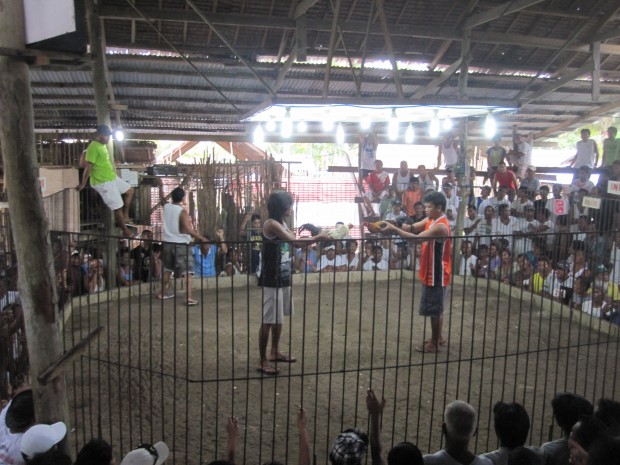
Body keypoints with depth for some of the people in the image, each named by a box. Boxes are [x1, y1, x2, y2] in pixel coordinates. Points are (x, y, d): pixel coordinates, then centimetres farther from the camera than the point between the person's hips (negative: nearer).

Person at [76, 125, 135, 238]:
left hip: (112, 178, 10)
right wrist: (83, 184, -19)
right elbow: (88, 167, -20)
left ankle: (125, 216, 21)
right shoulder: (93, 147, -20)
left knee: (129, 191, 18)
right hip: (102, 182, -10)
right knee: (117, 207, -4)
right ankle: (125, 230, 10)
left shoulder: (102, 145, 10)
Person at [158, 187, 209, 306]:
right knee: (187, 271, -7)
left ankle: (163, 293, 35)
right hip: (181, 244, -7)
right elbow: (188, 230, -24)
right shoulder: (182, 212, -17)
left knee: (167, 269, 23)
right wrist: (201, 238, -17)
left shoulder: (166, 207, 1)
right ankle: (189, 298, -16)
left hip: (168, 243, 7)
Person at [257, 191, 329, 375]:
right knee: (268, 320, -3)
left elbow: (295, 243, 15)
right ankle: (262, 362, 5)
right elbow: (294, 241, -24)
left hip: (284, 278, 9)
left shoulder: (282, 223, 12)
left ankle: (275, 352, 33)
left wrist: (316, 237, 4)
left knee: (278, 318, 19)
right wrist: (316, 238, -15)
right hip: (272, 280, -9)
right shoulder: (271, 224, -17)